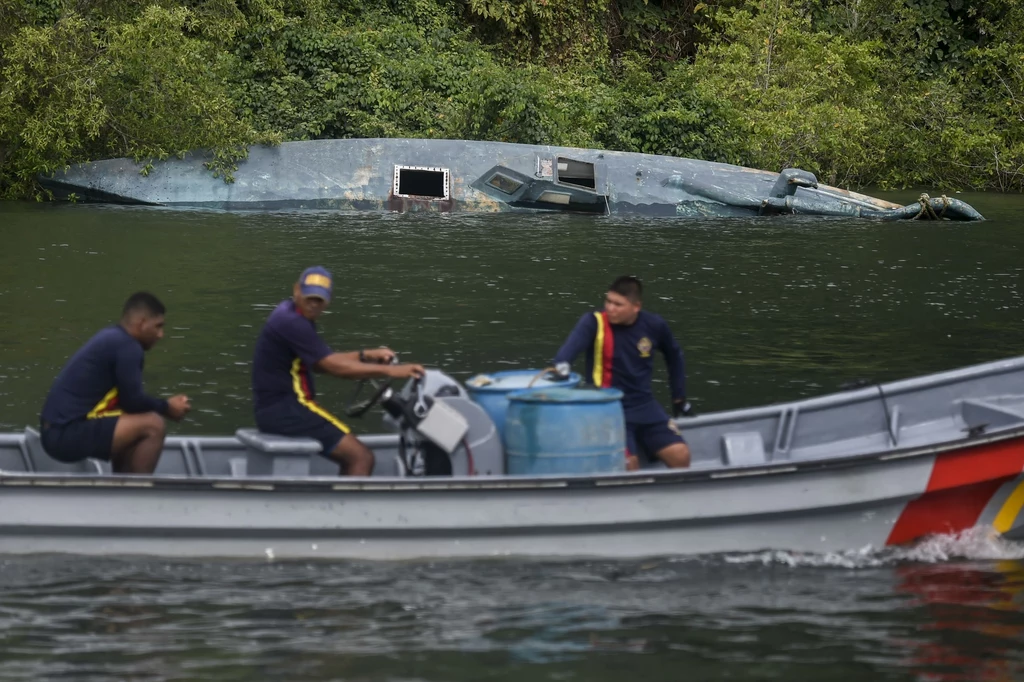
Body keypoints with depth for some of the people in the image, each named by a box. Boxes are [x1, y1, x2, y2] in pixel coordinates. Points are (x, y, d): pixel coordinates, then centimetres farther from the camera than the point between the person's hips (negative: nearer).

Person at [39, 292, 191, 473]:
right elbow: (133, 401, -11)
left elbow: (126, 399, 21)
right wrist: (167, 408, 6)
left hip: (57, 431, 10)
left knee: (132, 427, 25)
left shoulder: (111, 338, 16)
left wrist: (164, 406, 12)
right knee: (153, 426, -12)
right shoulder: (127, 346, -12)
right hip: (68, 434, -10)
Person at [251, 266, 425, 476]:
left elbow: (323, 361, 19)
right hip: (284, 410, -10)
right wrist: (390, 371, -19)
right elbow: (336, 367, -21)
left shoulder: (293, 315, 14)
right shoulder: (291, 322, -18)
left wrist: (365, 356, 7)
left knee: (351, 456, 18)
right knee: (361, 457, -11)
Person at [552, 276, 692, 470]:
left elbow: (674, 357, 18)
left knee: (680, 455, -10)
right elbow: (573, 344, -34)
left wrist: (679, 399, 21)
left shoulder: (655, 326, -2)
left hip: (645, 406, 4)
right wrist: (562, 364, -56)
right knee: (628, 462, -24)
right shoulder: (594, 322, -13)